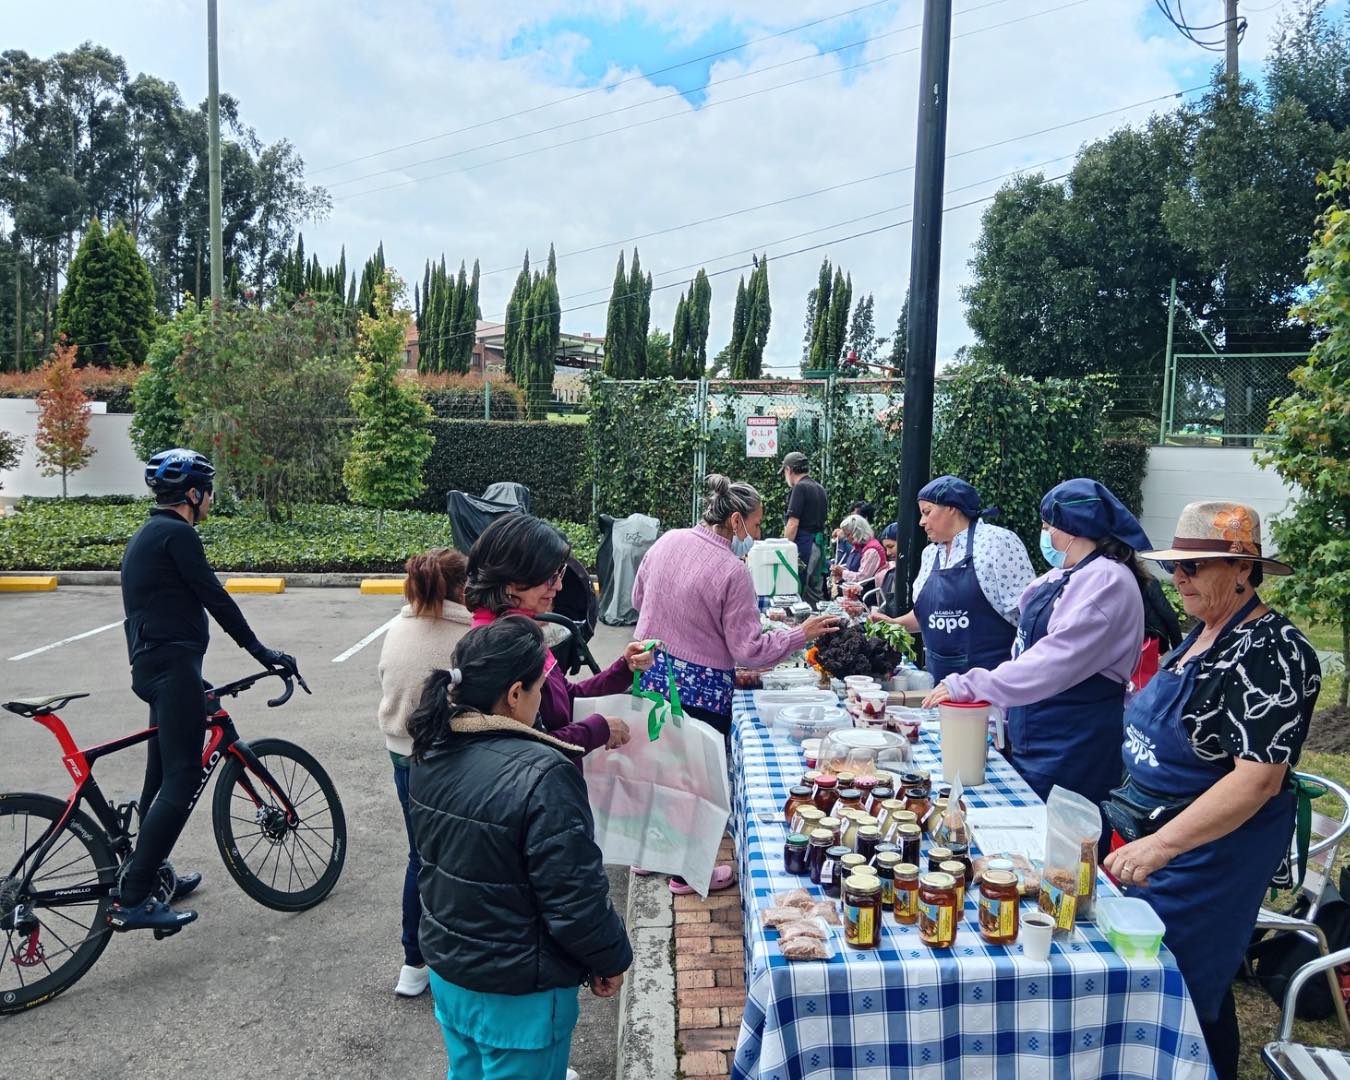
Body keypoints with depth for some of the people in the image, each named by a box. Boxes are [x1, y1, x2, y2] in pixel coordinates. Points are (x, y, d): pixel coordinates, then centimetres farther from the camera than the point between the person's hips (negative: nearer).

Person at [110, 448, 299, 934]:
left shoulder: (146, 535, 21)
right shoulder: (176, 533, -11)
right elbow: (215, 598, -14)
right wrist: (261, 651, -6)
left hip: (152, 666, 11)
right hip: (174, 665, -11)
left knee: (163, 774, 18)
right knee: (182, 779, -10)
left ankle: (155, 875, 31)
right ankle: (132, 900, -10)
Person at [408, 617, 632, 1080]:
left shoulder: (432, 754, -6)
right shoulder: (541, 776, -31)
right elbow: (576, 898, -24)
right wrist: (612, 959, -8)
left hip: (445, 970, 7)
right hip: (518, 994, -7)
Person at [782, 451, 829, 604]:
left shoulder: (799, 488, -11)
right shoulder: (820, 490, 15)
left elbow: (793, 523, -16)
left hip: (803, 545, -8)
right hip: (819, 545, 8)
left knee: (798, 592, -4)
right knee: (815, 592, 11)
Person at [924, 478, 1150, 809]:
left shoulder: (1106, 581, -17)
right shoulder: (1065, 577, 14)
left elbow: (1054, 661, -27)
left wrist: (968, 687, -26)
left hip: (1072, 753, -9)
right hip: (1037, 739, 9)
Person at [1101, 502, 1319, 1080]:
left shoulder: (1269, 653, -22)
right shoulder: (1203, 633, 5)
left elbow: (1258, 778, -28)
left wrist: (1160, 846, -35)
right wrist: (1144, 833, 17)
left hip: (1210, 849, -9)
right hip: (1155, 832, 9)